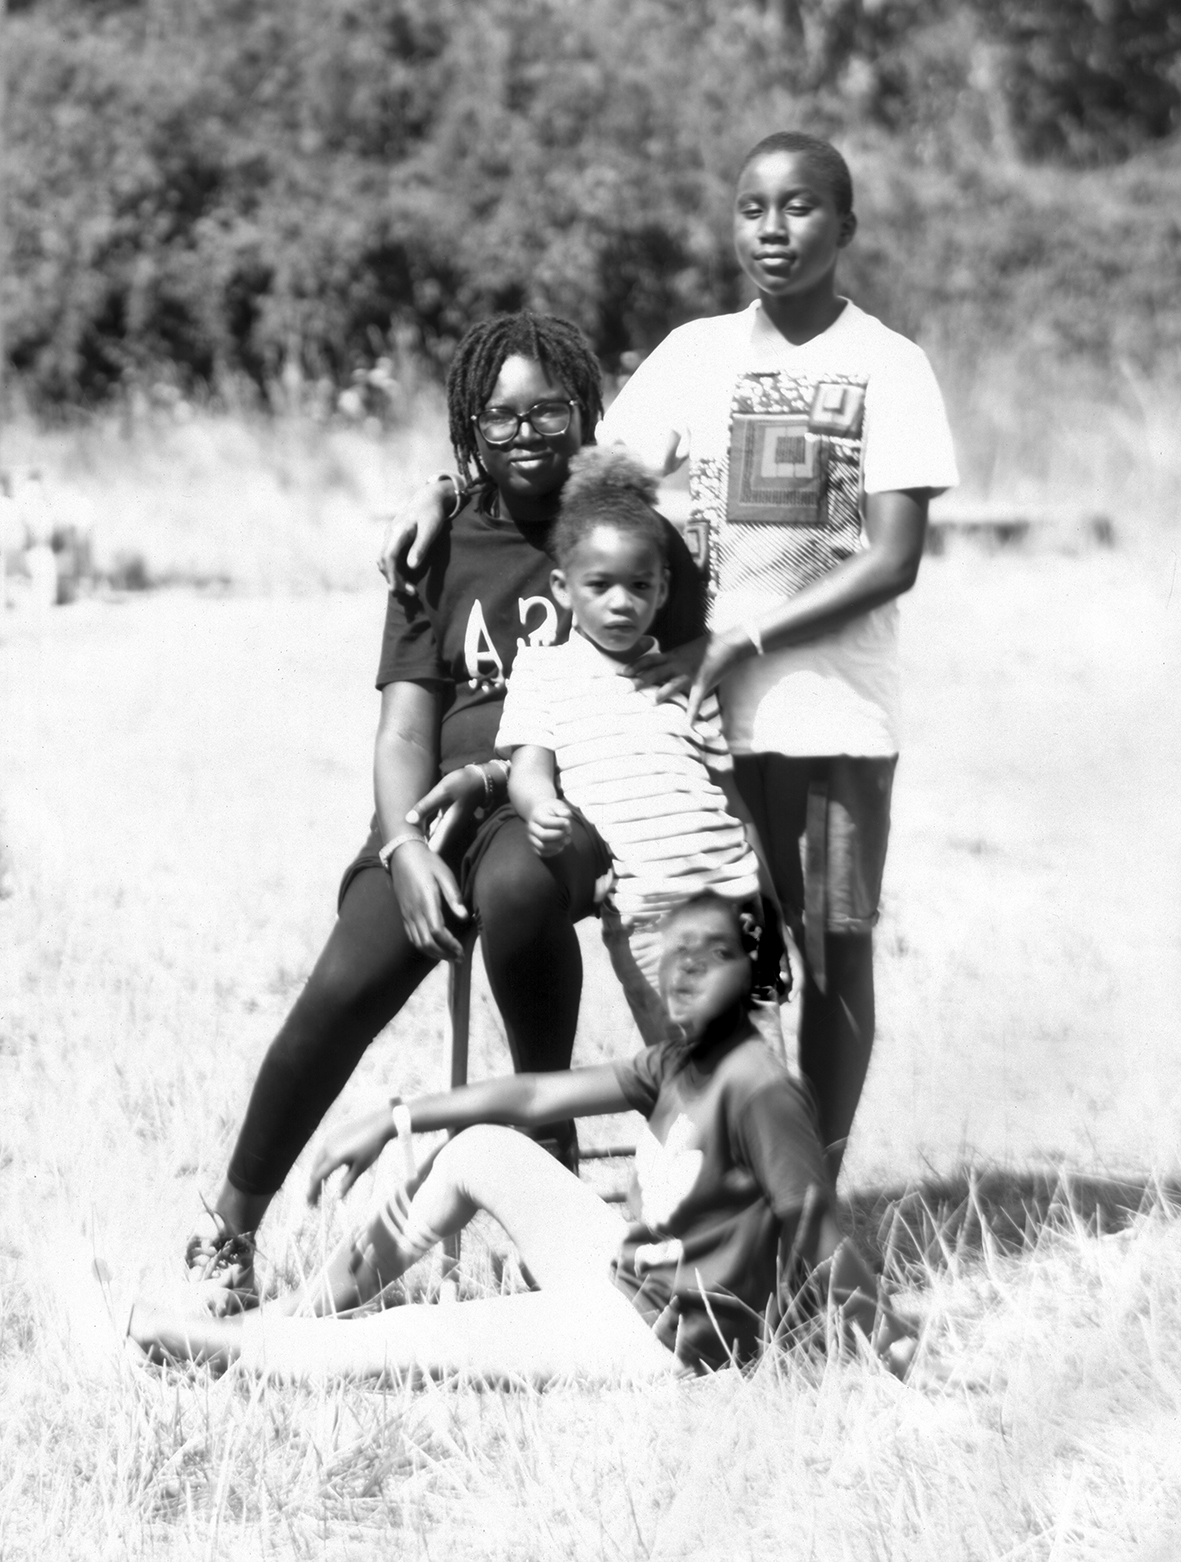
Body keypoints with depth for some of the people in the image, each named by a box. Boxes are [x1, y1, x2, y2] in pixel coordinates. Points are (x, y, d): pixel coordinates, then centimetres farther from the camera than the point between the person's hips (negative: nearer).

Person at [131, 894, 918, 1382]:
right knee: (482, 1149, 11)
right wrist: (394, 1122, 9)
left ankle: (228, 1345, 11)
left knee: (412, 1344, -6)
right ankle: (310, 1308, 13)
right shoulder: (675, 1064, 7)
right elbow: (534, 1095, 11)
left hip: (654, 1340, -9)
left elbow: (817, 1231, -24)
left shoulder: (758, 1089, -20)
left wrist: (897, 1345, -28)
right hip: (616, 1272, 9)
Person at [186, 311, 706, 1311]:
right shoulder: (444, 551, 14)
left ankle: (547, 1126, -17)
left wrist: (506, 774, -12)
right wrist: (406, 848, -13)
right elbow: (406, 726, 7)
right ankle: (231, 1229, -8)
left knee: (516, 883, -40)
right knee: (345, 989, -22)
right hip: (443, 808, 3)